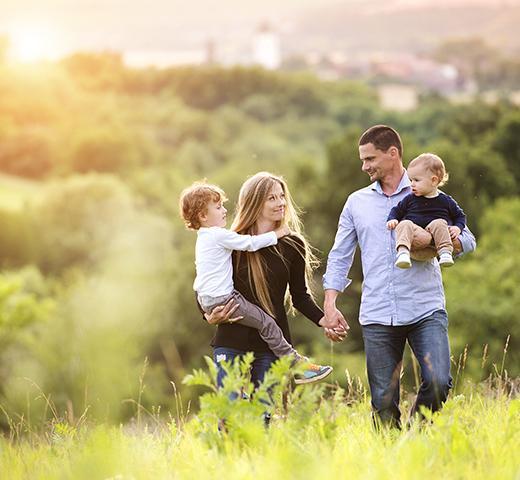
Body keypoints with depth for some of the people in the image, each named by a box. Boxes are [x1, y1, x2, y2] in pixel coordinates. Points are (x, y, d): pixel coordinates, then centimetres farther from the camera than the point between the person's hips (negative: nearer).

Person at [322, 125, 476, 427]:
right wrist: (330, 305, 4)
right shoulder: (357, 202, 14)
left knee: (438, 382, -17)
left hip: (426, 310, -2)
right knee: (383, 402, 1)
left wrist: (432, 239, -15)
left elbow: (467, 241, 4)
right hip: (377, 316, 2)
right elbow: (340, 257, 15)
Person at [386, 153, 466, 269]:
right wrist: (392, 220, 1)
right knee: (405, 224, -28)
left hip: (433, 239, -1)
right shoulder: (410, 199, 15)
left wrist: (457, 228, 0)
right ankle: (403, 252, -46)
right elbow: (397, 210, 23)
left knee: (439, 223, -28)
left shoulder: (445, 201, 12)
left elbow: (460, 216, 20)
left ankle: (445, 252, -36)